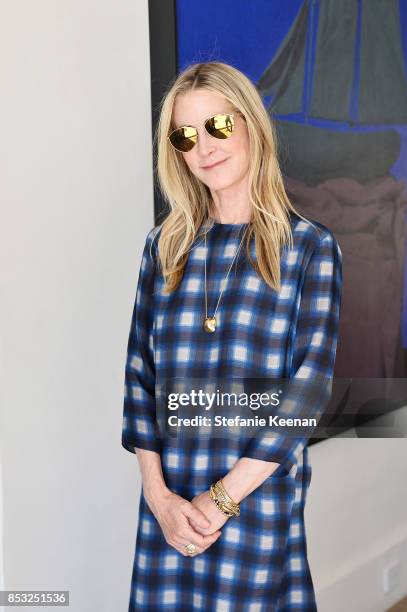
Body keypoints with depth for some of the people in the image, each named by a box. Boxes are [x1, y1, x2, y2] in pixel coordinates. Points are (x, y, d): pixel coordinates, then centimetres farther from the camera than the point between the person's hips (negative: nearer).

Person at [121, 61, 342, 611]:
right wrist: (158, 495, -7)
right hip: (168, 501, 3)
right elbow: (140, 371, 4)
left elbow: (309, 386, -9)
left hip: (261, 501, -2)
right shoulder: (166, 244, 6)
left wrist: (223, 498, -12)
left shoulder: (311, 247, -4)